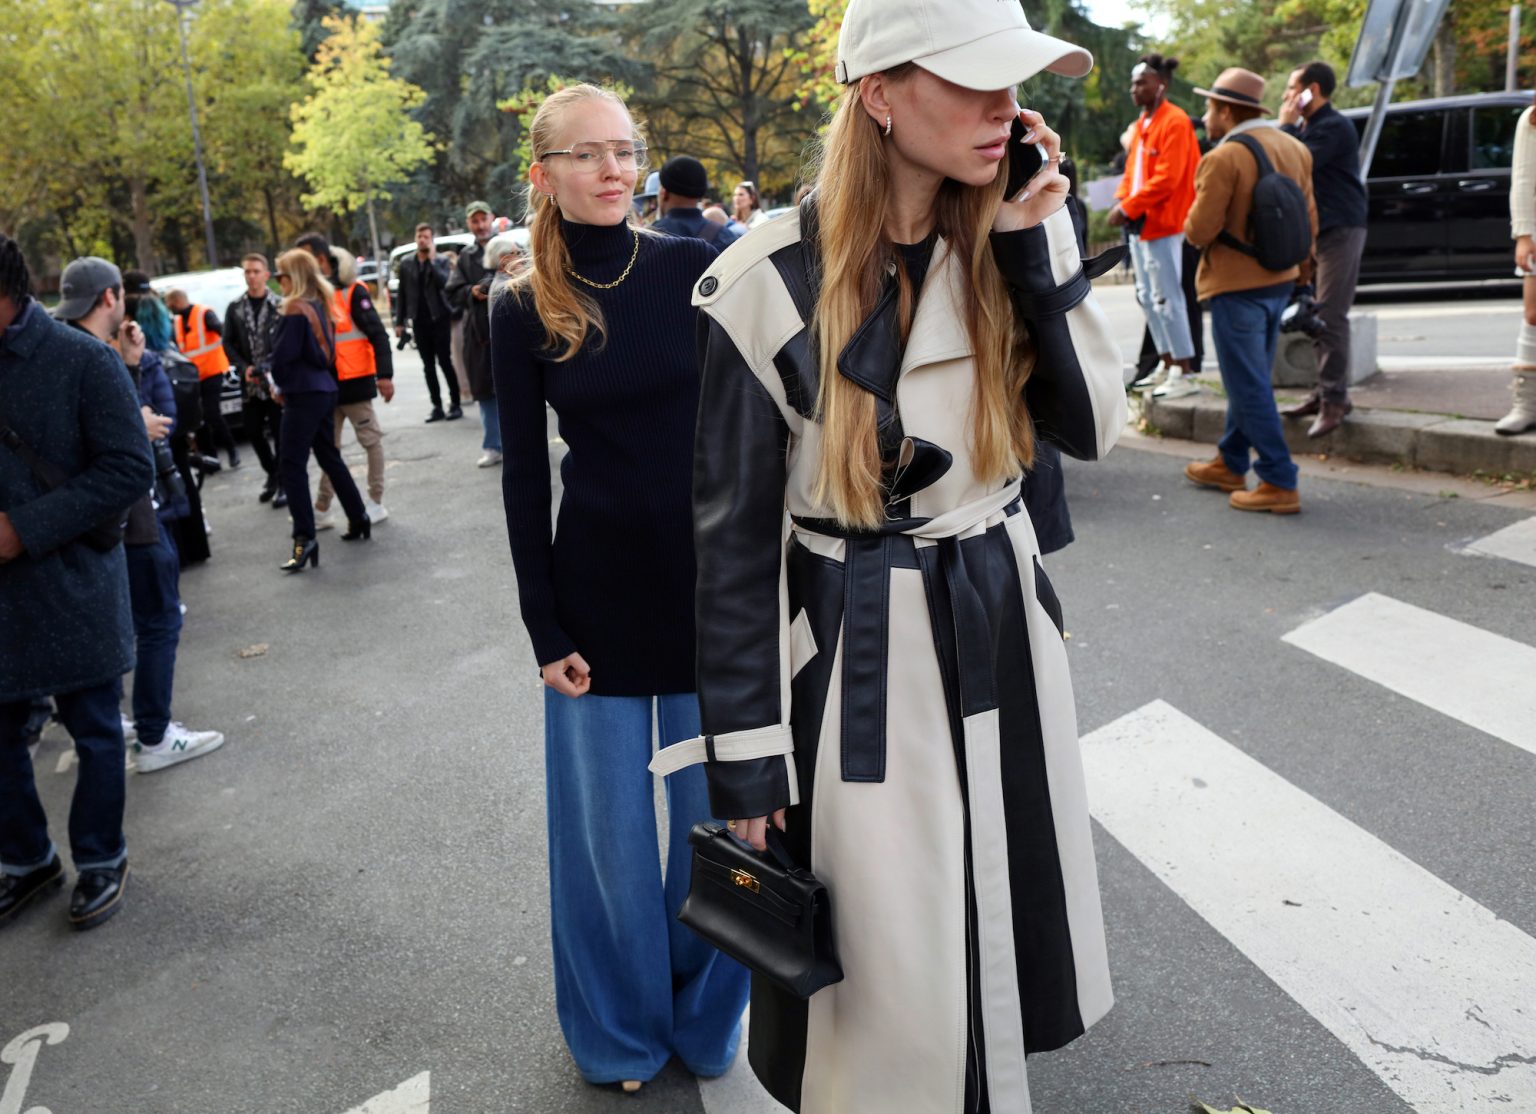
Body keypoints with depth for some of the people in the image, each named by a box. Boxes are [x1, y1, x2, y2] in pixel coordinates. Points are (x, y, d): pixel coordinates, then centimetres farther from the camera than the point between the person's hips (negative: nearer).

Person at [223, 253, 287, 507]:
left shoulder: (280, 306, -4)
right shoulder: (235, 308, 7)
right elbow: (228, 343, 7)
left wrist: (273, 370, -15)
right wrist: (244, 368, -7)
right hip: (249, 383, 4)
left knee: (280, 434, -1)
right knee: (254, 432, 10)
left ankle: (284, 482, 11)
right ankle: (272, 474, 29)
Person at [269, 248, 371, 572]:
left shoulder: (295, 310, -14)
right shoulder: (320, 306, 11)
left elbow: (282, 356, -16)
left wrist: (281, 385, 4)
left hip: (303, 395, -9)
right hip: (325, 390, 9)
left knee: (292, 466, -8)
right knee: (330, 457, 20)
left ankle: (304, 539, -13)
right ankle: (359, 519, 27)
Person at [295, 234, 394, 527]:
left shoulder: (352, 291, -11)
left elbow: (377, 334, -13)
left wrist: (384, 374, -21)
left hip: (354, 381, -7)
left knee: (370, 440, 6)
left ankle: (376, 503, 16)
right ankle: (322, 509, 19)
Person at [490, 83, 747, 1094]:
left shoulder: (698, 270, -4)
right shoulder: (525, 312, -2)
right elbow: (524, 478, 0)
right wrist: (547, 631, -3)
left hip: (711, 580, 0)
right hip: (597, 588, 0)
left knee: (716, 810, 12)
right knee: (611, 827, 11)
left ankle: (705, 1016, 38)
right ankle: (622, 1030, 36)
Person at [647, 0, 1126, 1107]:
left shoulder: (1015, 241, -1)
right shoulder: (769, 284, -16)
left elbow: (1092, 427, -5)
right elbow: (737, 535, -10)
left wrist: (1038, 243, -12)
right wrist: (746, 756, -7)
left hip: (1003, 621, 5)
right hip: (853, 650, -4)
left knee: (1000, 919, 20)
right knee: (888, 967, 8)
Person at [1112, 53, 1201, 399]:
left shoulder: (1175, 122, -12)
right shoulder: (1141, 123, 16)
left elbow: (1167, 179, -20)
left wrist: (1129, 207, -17)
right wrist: (1121, 201, 1)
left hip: (1163, 224, -10)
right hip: (1139, 224, 10)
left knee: (1166, 298, -9)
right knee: (1148, 298, 13)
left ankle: (1185, 373, -4)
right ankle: (1167, 366, 21)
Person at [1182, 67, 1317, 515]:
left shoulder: (1223, 159, -18)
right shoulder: (1294, 149, 8)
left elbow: (1200, 231, -19)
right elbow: (1308, 218, 14)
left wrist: (1190, 225, 4)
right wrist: (1302, 267, 25)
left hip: (1237, 285, -9)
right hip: (1280, 280, 9)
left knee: (1249, 386, -3)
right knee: (1250, 379, 18)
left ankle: (1280, 484, -1)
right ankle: (1231, 465, 31)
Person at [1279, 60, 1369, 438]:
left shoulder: (1334, 126, -13)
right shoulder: (1306, 127, 17)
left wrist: (1287, 126, -13)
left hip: (1340, 229, -10)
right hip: (1314, 230, 10)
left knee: (1330, 315, -12)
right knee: (1316, 315, 11)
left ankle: (1334, 398, -10)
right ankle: (1326, 390, 18)